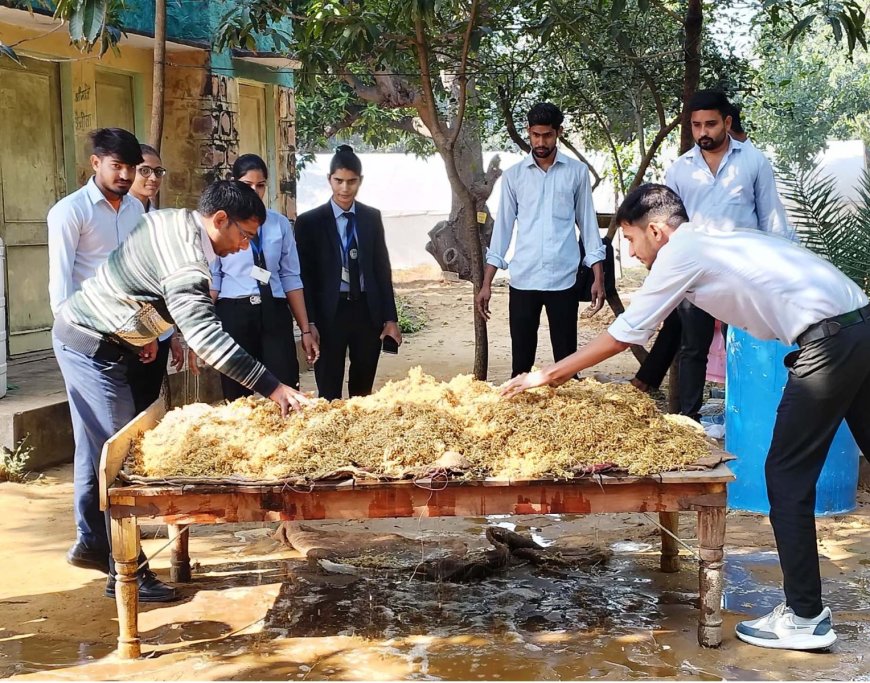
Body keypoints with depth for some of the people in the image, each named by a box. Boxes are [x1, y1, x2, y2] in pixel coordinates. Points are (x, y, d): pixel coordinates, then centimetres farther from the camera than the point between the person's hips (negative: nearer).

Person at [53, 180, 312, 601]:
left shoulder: (168, 219, 2)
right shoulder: (186, 262, -27)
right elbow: (207, 338, -37)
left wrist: (146, 333, 17)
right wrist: (273, 388, -39)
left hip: (80, 334, 10)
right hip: (92, 347, -10)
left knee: (98, 449, 18)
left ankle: (94, 543, 30)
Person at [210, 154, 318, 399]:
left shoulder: (280, 224, 7)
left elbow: (291, 278, 8)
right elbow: (211, 280, 1)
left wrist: (305, 330, 6)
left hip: (274, 314, 2)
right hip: (234, 314, -1)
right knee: (237, 400, 7)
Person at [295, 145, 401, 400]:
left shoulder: (372, 217, 7)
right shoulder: (309, 221, -2)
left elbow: (382, 269, 9)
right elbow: (305, 277, -2)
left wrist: (390, 318, 4)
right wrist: (309, 324, -8)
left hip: (368, 311, 3)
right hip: (330, 313, -3)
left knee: (363, 391, 11)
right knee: (329, 394, 3)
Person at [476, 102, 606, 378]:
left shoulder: (577, 172, 4)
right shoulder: (513, 175, 6)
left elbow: (588, 223, 7)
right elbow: (503, 227, 7)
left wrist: (598, 277, 1)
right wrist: (486, 283, 2)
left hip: (563, 280, -1)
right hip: (522, 281, 1)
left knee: (567, 361, 4)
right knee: (521, 362, 4)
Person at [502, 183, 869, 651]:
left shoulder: (680, 252, -3)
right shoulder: (712, 239, 22)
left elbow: (624, 334, -1)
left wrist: (547, 376, 5)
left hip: (829, 340, -9)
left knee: (787, 475, -2)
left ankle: (805, 617, 3)